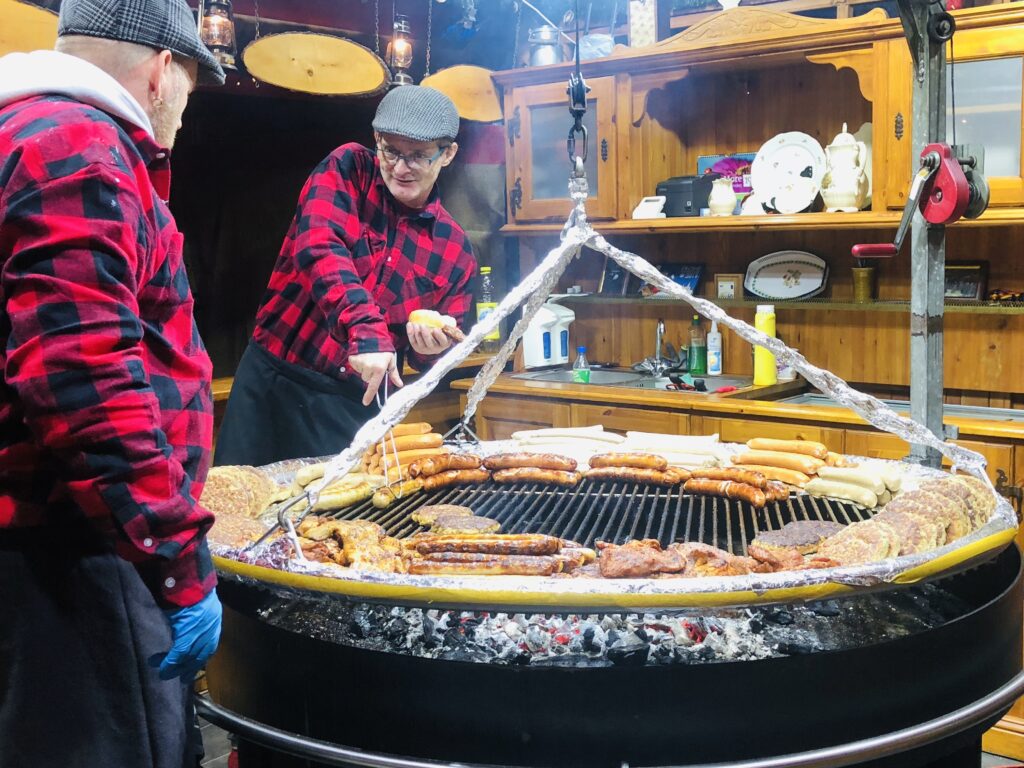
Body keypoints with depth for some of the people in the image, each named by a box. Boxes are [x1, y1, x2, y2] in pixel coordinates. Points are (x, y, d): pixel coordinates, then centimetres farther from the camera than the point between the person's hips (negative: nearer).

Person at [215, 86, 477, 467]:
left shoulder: (455, 249, 5)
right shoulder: (347, 169, -3)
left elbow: (444, 347, 13)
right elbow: (318, 247, -22)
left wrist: (431, 348, -12)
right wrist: (364, 328, -36)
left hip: (355, 403, 2)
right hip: (273, 378, -1)